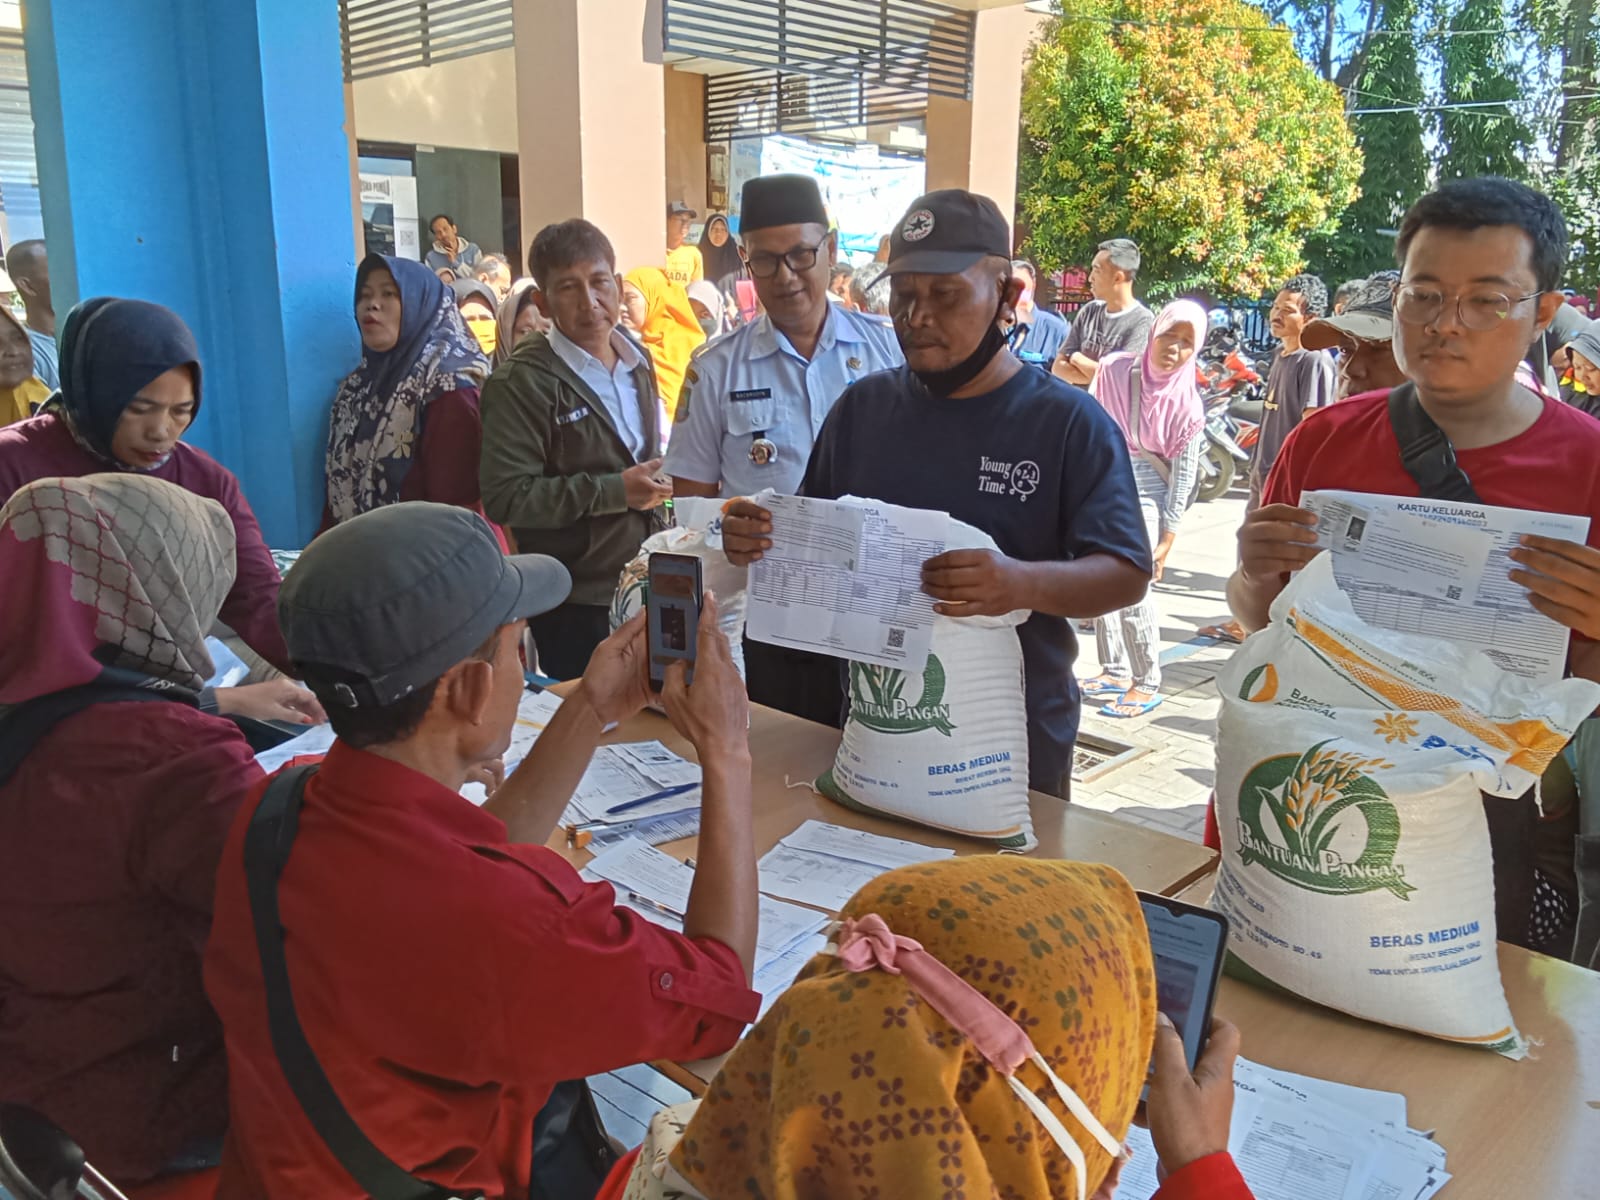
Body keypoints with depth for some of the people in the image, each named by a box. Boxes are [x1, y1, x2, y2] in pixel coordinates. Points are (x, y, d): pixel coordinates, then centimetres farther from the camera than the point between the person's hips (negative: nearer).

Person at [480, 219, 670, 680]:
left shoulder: (637, 360, 9)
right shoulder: (522, 383, -14)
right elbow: (505, 497, -21)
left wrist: (654, 485, 9)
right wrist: (615, 491, -22)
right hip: (576, 605, -6)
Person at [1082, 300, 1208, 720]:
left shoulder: (1187, 404, -8)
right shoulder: (1114, 369, -2)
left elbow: (1184, 474, -6)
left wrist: (1168, 536, -8)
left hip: (1143, 499, -4)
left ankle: (1147, 683, 1)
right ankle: (1115, 670, 24)